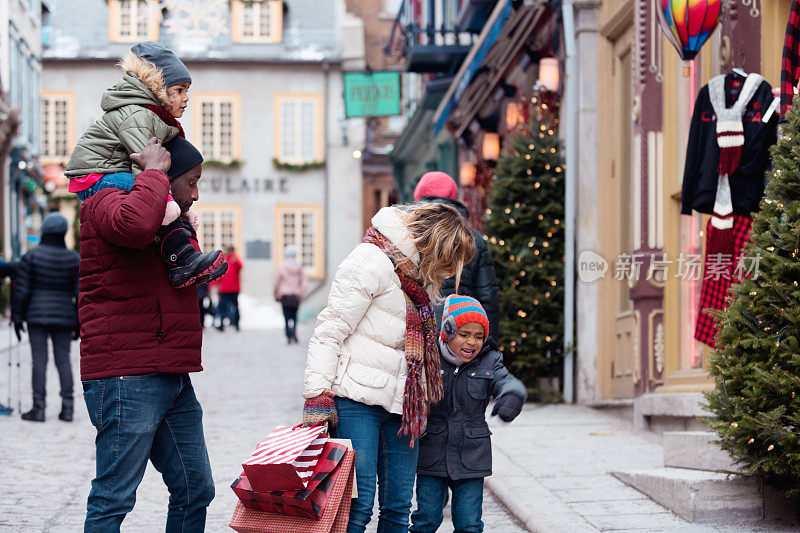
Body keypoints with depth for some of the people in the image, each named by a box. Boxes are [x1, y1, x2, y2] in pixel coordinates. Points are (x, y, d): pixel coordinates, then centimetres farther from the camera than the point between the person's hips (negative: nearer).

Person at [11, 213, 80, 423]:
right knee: (63, 360, 7)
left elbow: (21, 290, -6)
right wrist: (78, 323, 9)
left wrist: (17, 318, 2)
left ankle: (38, 408, -2)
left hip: (37, 316, -2)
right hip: (63, 317, 2)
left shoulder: (31, 257, -6)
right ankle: (67, 407, 4)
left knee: (39, 360, -1)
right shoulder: (74, 259, 1)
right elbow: (80, 293, 2)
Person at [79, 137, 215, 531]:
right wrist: (155, 171, -18)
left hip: (172, 381, 10)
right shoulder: (108, 204, -6)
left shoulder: (172, 222, 24)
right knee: (114, 498, -8)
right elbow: (134, 224, -33)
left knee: (195, 490, 10)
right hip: (126, 380, -10)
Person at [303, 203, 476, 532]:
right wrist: (318, 393, -18)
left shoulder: (419, 277, 17)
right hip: (358, 399, -8)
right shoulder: (372, 262, -10)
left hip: (400, 405, 8)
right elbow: (330, 331, -13)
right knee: (357, 505, -11)